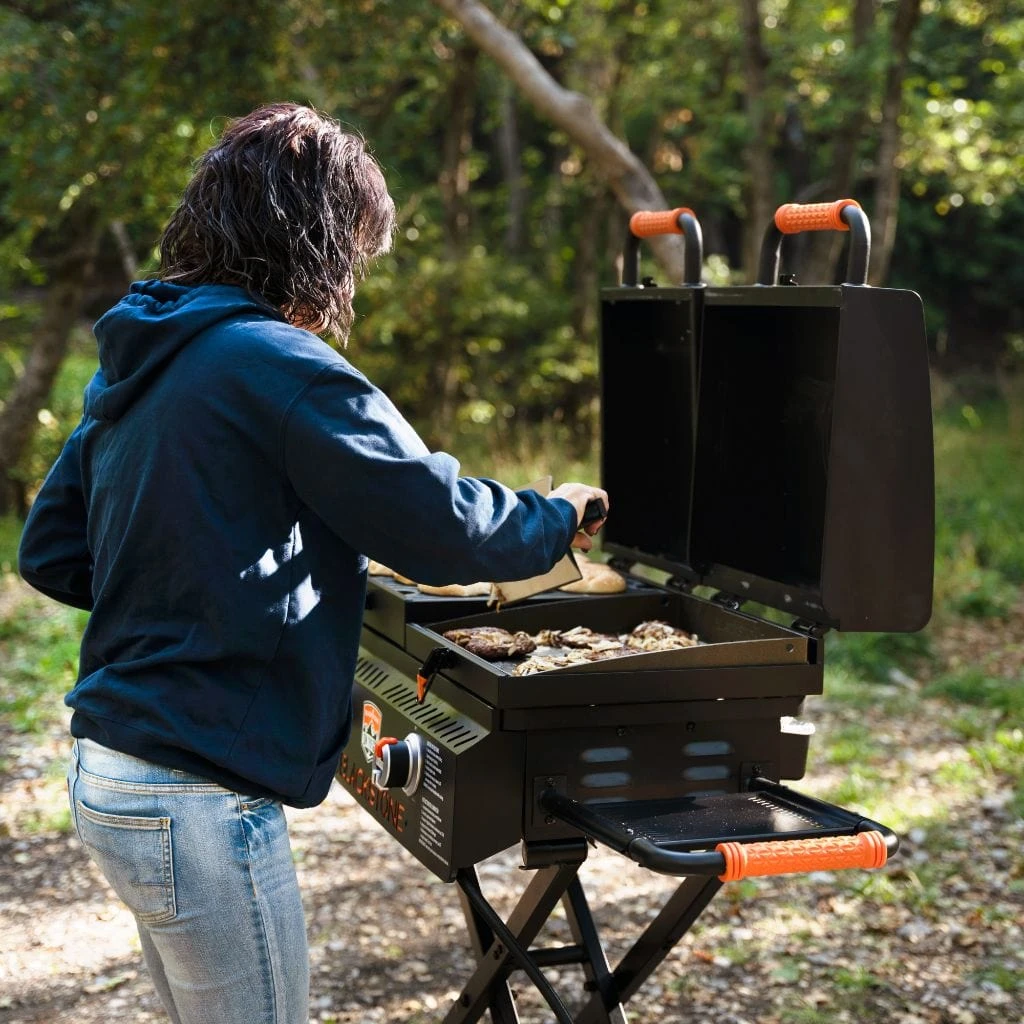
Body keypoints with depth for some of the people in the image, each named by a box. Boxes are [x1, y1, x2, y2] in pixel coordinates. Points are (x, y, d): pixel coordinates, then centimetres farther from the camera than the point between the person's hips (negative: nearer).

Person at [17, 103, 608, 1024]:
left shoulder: (140, 357, 11)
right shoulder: (280, 367, -17)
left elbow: (50, 552, 17)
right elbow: (440, 523, -16)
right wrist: (556, 518, 2)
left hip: (107, 769, 10)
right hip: (196, 796, -10)